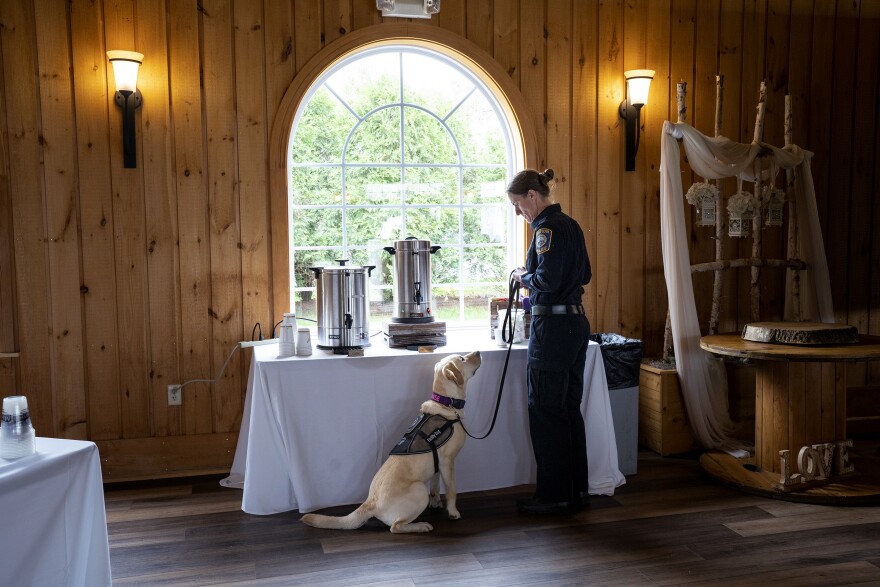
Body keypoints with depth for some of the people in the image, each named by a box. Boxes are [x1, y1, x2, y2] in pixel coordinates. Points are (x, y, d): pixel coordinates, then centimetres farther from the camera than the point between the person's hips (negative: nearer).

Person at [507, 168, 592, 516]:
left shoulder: (548, 227, -14)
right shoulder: (570, 225, 14)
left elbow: (548, 279, -23)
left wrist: (524, 277, -4)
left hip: (553, 327, -10)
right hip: (577, 323, 10)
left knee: (546, 412, 0)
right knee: (569, 409, 14)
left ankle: (554, 495, 9)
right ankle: (577, 490, 22)